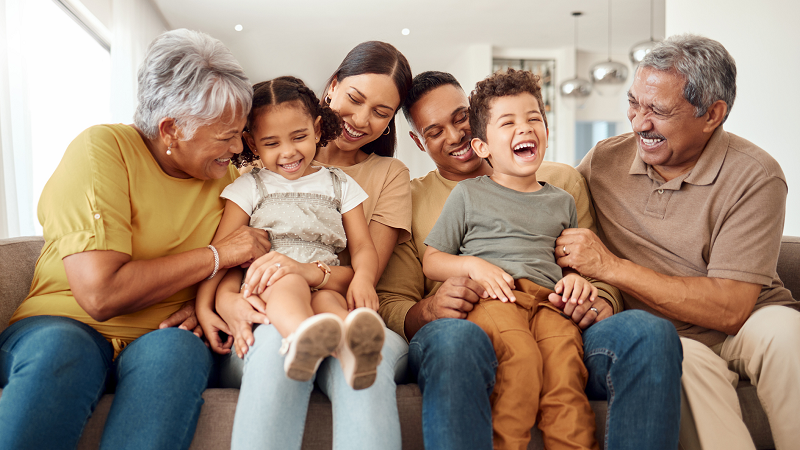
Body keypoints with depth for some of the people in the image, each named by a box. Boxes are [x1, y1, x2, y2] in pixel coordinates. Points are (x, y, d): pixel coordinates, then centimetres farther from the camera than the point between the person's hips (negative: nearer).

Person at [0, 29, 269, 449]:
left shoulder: (226, 178, 5)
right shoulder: (102, 148, -13)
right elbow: (101, 292, -24)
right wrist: (217, 254, -15)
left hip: (160, 339, 4)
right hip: (63, 325, -3)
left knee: (179, 348, -32)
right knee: (60, 348, -37)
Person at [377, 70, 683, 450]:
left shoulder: (560, 181, 21)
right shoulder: (409, 201, 17)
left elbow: (599, 272, 18)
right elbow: (389, 305, 11)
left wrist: (598, 301, -7)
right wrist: (427, 310, -13)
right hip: (471, 332, -1)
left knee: (652, 332, -28)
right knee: (451, 337, -39)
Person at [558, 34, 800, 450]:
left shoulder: (754, 177, -10)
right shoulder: (603, 160, 2)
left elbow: (730, 310, -17)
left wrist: (610, 266, -19)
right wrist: (576, 277, -14)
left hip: (746, 326, 0)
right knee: (688, 361, -33)